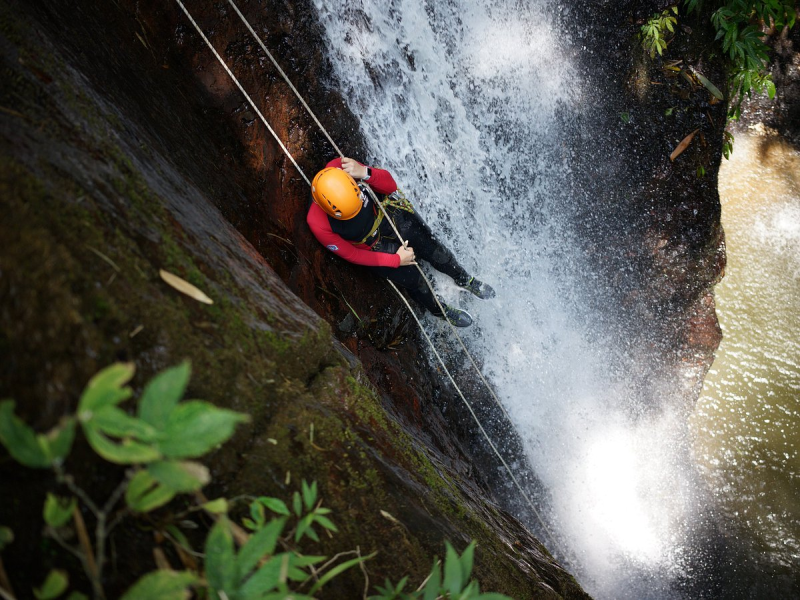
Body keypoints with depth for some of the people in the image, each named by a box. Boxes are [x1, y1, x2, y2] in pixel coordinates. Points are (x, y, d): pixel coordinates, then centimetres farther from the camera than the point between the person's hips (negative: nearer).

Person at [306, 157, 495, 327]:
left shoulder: (340, 166, -32)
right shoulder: (318, 223, -35)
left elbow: (391, 185, -20)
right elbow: (351, 255, -18)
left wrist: (366, 172, -43)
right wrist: (396, 260, -14)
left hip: (392, 214, 2)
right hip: (375, 247, -2)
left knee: (437, 254, 13)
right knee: (414, 280, 10)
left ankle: (465, 280, 46)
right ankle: (441, 311, 44)